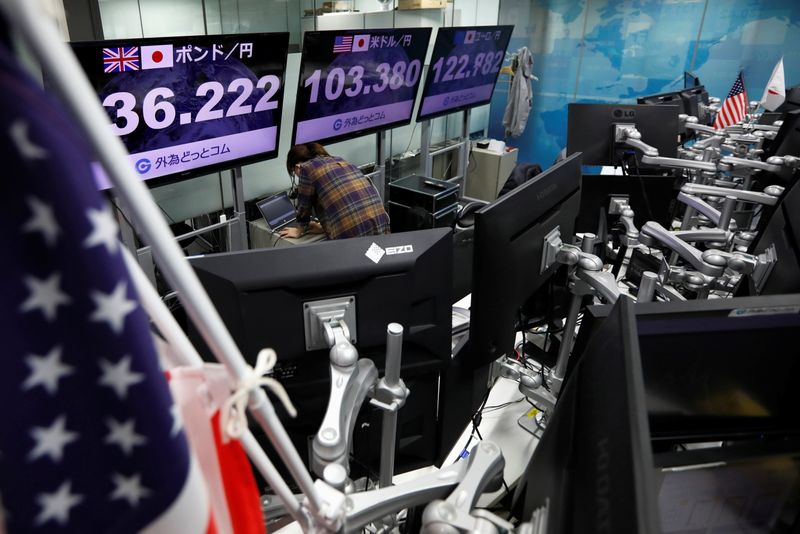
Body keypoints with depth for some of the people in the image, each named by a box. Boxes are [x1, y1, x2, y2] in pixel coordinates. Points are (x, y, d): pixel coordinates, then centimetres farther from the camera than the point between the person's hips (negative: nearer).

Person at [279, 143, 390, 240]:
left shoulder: (306, 168, 4)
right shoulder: (340, 161, 23)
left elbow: (304, 207, 14)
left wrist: (300, 231, 31)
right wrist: (324, 227, 39)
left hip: (351, 234, -7)